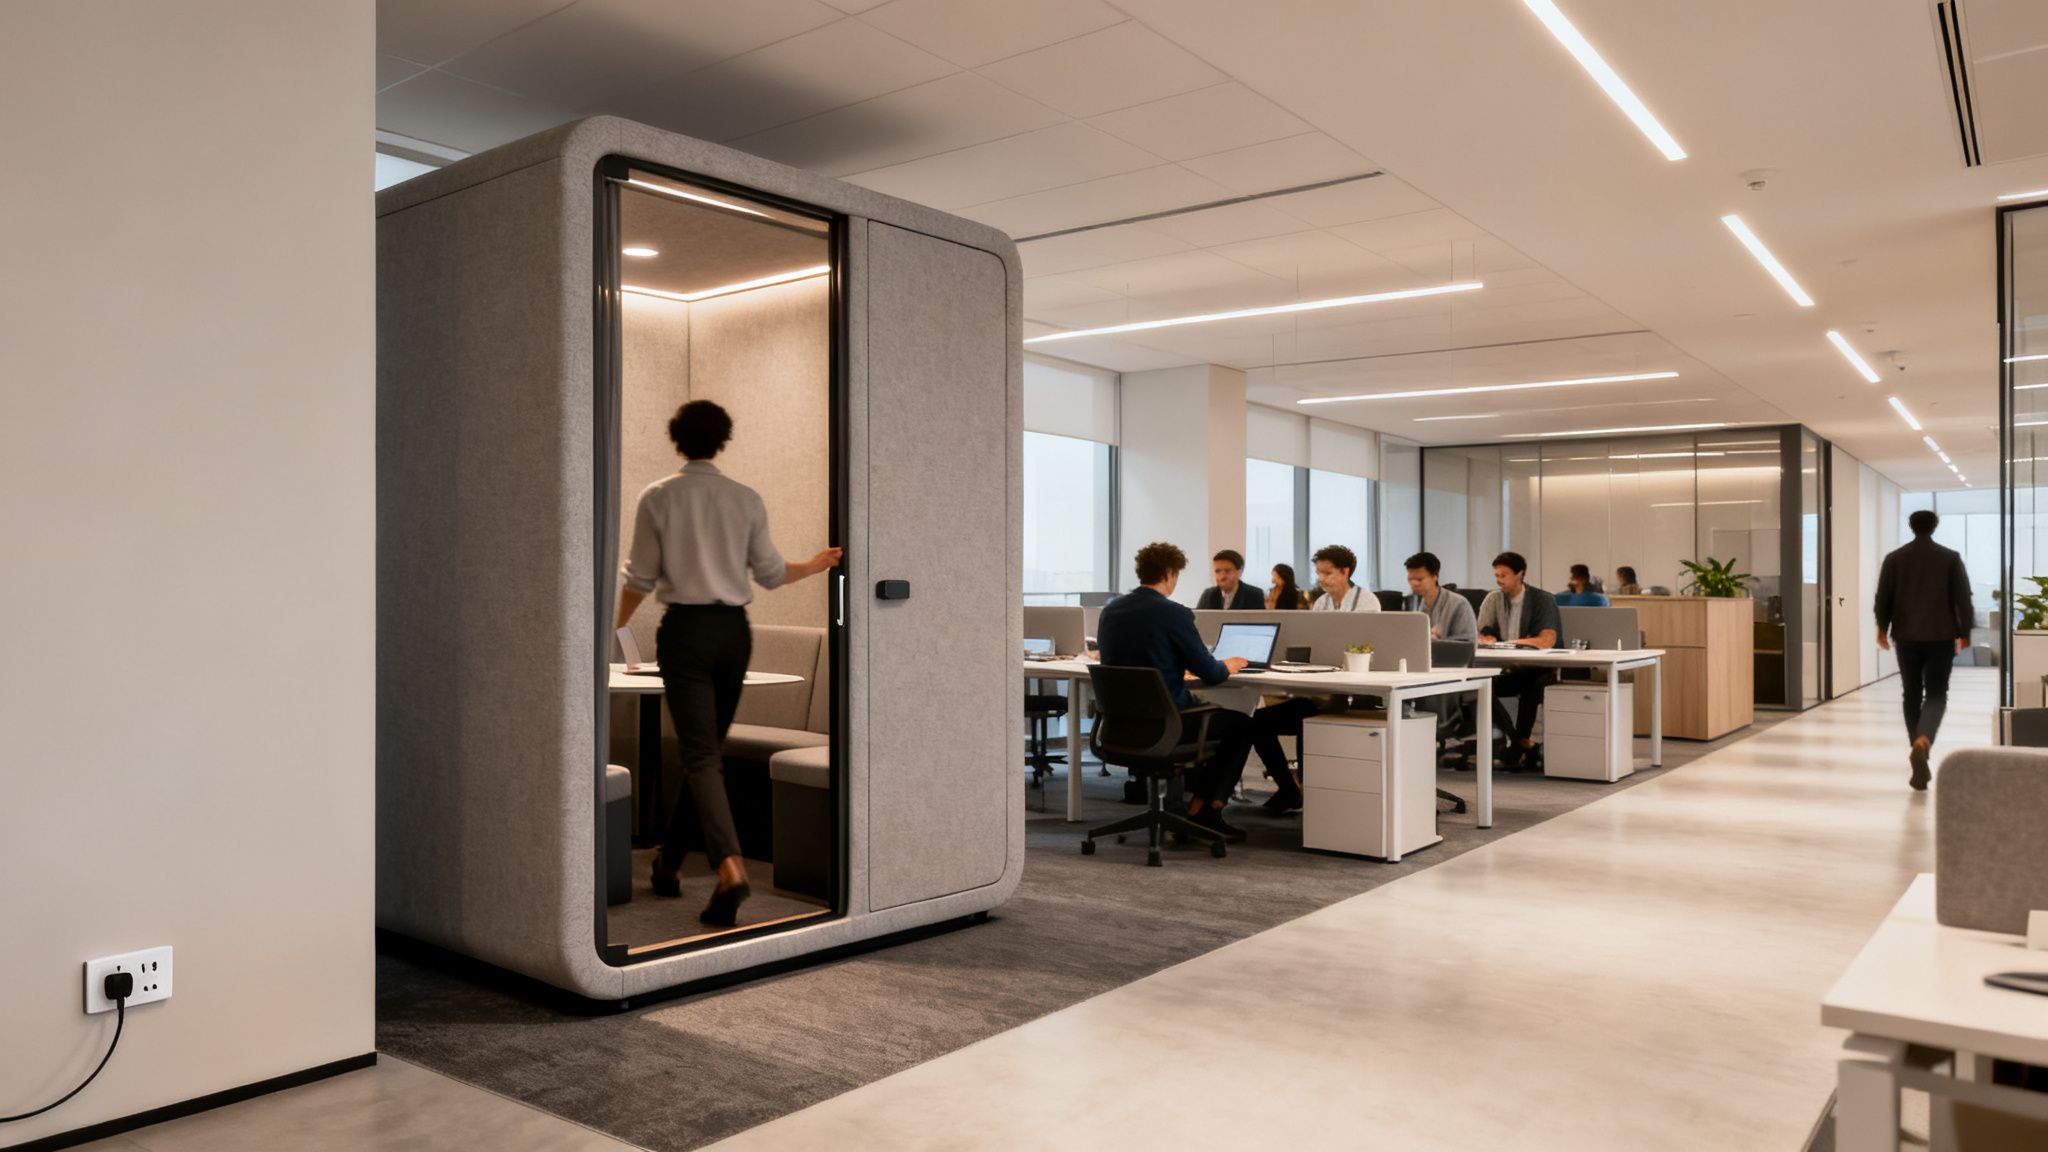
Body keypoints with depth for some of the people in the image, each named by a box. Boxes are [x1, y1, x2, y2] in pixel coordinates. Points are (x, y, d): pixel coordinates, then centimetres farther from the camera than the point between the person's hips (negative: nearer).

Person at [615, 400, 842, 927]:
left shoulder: (658, 497, -4)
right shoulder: (747, 499, 2)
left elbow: (639, 577, 0)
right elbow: (770, 572, 6)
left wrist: (618, 623, 18)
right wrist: (816, 565, 25)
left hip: (685, 629, -3)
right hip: (734, 630, 3)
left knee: (700, 754, -6)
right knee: (706, 748, 15)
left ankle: (729, 865, -24)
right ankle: (669, 863, 28)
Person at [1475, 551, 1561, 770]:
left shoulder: (1542, 600, -5)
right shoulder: (1493, 599, 7)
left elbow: (1548, 641, -17)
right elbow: (1481, 637, 8)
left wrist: (1512, 642, -19)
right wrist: (1487, 639, -16)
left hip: (1536, 670, -4)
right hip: (1505, 669, 4)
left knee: (1531, 686, -37)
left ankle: (1518, 745, -21)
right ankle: (1524, 745, -16)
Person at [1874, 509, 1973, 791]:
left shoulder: (1894, 558, 1)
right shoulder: (1951, 557, -2)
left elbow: (1883, 597, 2)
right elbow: (1962, 598, -2)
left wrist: (1882, 628, 14)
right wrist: (1964, 633, 8)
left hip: (1906, 636, 1)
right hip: (1940, 636, -1)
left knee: (1912, 694, 11)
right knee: (1936, 694, 2)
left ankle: (1919, 757, 13)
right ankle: (1922, 742, -25)